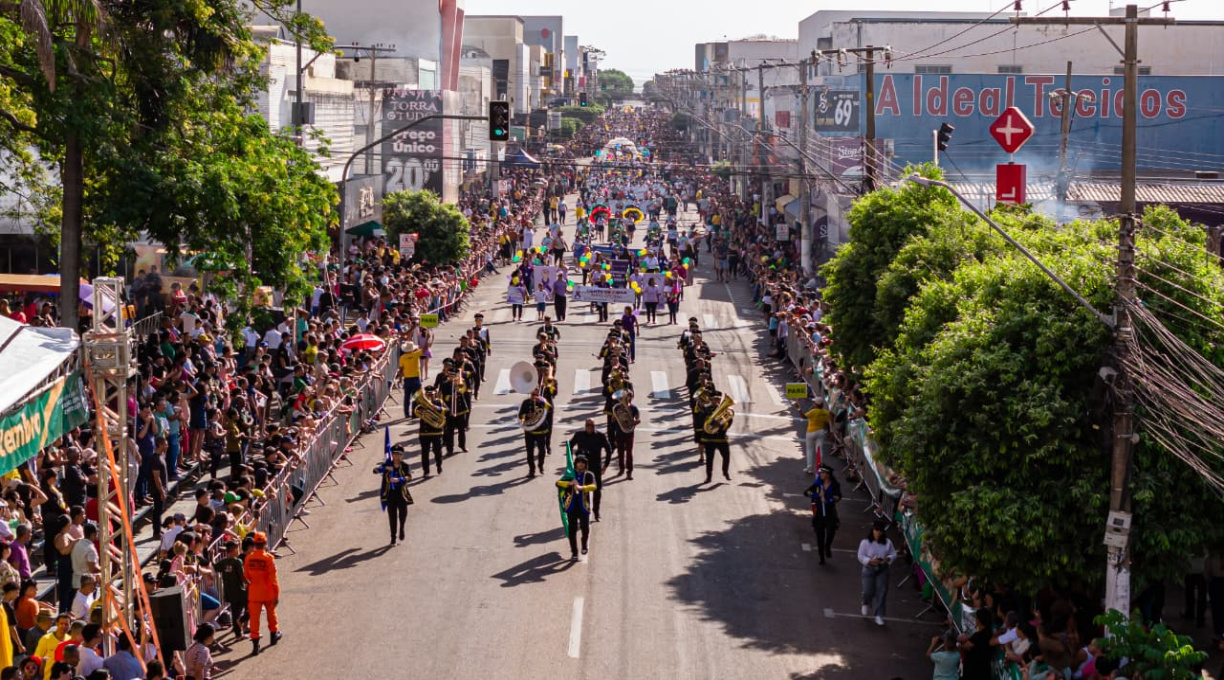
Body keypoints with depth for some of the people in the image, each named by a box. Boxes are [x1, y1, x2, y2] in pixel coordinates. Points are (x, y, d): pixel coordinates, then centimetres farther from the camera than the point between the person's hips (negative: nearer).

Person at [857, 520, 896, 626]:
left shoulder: (888, 543, 1)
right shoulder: (865, 542, -7)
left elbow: (893, 554, 5)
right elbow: (860, 556, -6)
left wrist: (888, 558, -16)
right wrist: (870, 561, -21)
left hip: (882, 569, 2)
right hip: (869, 569, -2)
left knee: (881, 592, -4)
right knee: (868, 591, -4)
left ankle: (879, 615, 4)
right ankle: (866, 604, 35)